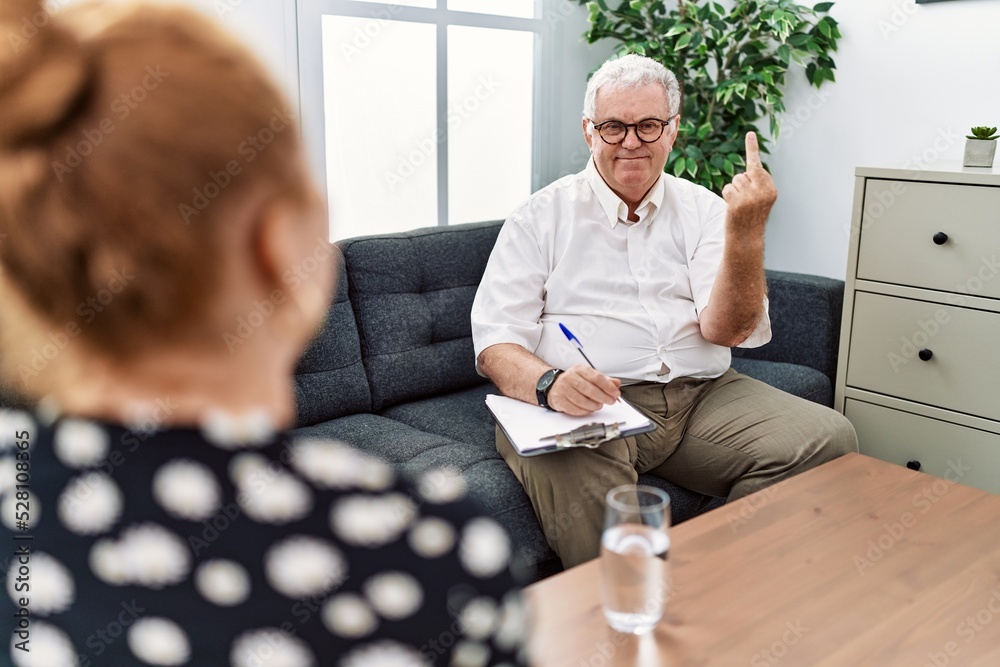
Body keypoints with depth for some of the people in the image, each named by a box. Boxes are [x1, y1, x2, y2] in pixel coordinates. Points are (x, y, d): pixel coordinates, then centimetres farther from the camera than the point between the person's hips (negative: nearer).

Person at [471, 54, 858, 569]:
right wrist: (547, 383, -23)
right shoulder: (542, 216, 9)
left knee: (827, 438, -19)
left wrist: (746, 232, -15)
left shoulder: (703, 211, 15)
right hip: (587, 407, -3)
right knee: (571, 473, -37)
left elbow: (727, 330, 0)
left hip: (701, 396, 4)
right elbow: (495, 342, -1)